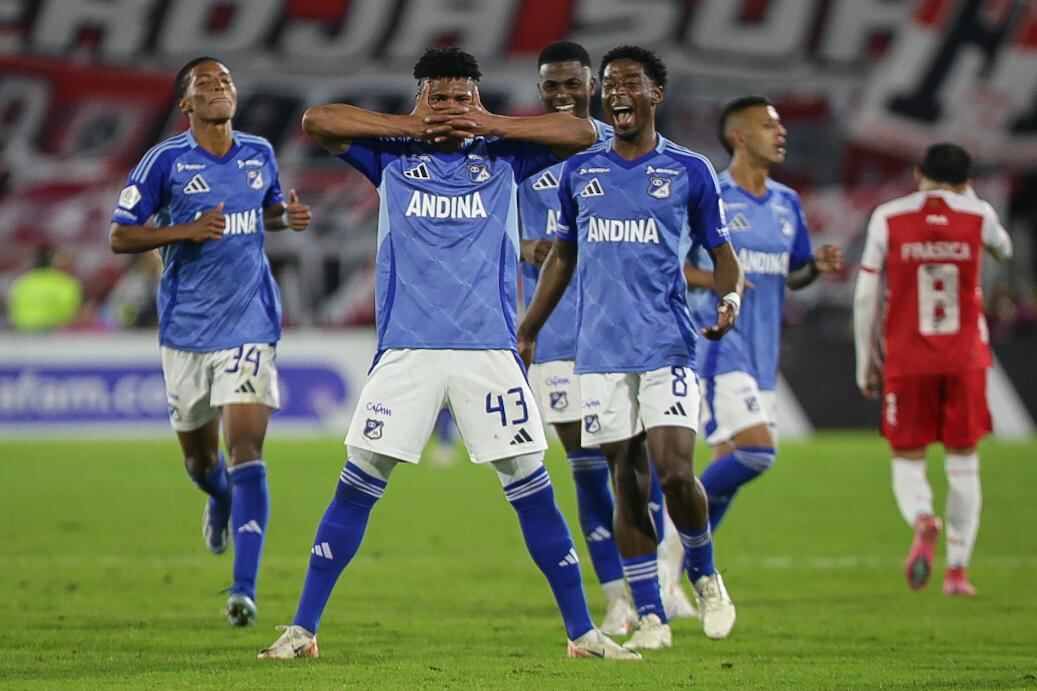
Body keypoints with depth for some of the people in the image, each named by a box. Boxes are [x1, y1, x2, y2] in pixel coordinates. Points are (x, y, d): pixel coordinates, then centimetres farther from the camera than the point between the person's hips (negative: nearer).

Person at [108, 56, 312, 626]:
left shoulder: (259, 154, 6)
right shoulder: (165, 161, -5)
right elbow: (119, 237, -4)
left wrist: (289, 216, 1)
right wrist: (186, 231, -19)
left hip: (250, 325, 0)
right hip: (186, 328, 0)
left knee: (246, 453, -14)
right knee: (199, 458, 13)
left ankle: (244, 588, -18)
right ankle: (219, 499, 51)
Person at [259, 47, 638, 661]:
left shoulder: (503, 156, 11)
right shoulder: (394, 156, 10)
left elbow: (582, 133, 4)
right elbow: (316, 120, 3)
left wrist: (490, 124, -1)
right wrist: (410, 127, 2)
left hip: (490, 349, 0)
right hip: (406, 350, 0)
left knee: (532, 488, -1)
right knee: (359, 483, -3)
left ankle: (582, 632, 6)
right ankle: (303, 629, 4)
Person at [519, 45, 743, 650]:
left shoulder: (690, 171, 3)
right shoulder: (579, 172, 10)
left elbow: (723, 253, 8)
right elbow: (564, 257, 21)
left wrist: (731, 298, -13)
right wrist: (528, 331, 18)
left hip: (669, 349, -3)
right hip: (602, 351, 3)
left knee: (675, 472, -15)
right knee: (627, 484, 2)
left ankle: (705, 574, 12)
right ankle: (651, 616, 8)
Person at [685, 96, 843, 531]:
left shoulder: (787, 203, 13)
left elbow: (792, 277, 22)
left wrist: (816, 267, 0)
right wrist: (712, 279, -22)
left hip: (761, 355, 7)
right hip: (718, 347, -7)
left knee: (730, 469, 9)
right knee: (757, 450, -20)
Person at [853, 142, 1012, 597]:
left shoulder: (888, 218, -1)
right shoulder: (978, 215, 1)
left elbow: (866, 296, 0)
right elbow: (1004, 250, 25)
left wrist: (866, 360, 9)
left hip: (907, 361, -1)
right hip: (964, 360, 1)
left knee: (907, 461, 7)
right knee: (963, 464, 11)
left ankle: (922, 522, -24)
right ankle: (957, 568, 6)